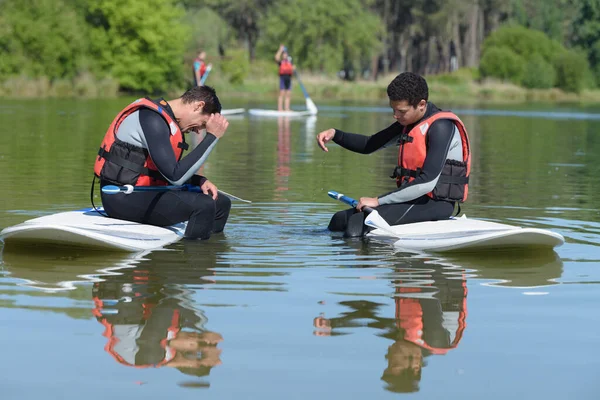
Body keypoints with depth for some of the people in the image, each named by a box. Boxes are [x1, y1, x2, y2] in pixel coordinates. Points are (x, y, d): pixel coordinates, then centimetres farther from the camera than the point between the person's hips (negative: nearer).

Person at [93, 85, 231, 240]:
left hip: (145, 193, 10)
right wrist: (212, 137, -19)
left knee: (221, 203, 8)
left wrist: (201, 181, 3)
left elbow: (168, 172, 20)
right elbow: (175, 176, -24)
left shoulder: (167, 119, 13)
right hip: (123, 199, -10)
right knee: (203, 206, -24)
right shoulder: (152, 119, -19)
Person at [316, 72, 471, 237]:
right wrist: (335, 134, 2)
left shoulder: (441, 126, -17)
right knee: (340, 220, 3)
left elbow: (428, 182, -25)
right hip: (413, 199, 10)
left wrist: (378, 201, -21)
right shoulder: (409, 122, 13)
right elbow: (369, 145, 22)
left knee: (358, 222, -24)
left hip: (435, 204, -10)